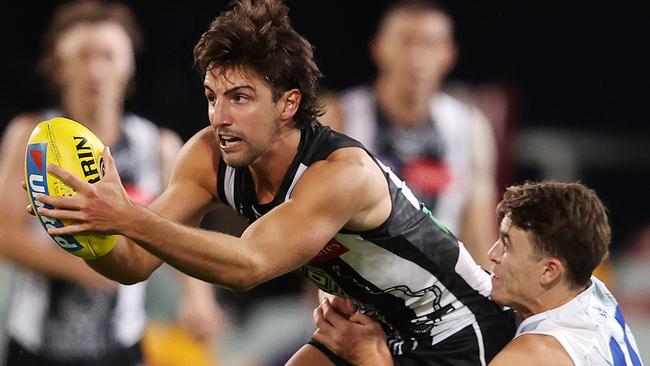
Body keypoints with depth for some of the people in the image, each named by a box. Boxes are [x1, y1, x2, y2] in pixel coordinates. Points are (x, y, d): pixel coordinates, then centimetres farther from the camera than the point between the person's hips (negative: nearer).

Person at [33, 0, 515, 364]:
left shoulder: (343, 173, -35)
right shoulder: (210, 157, -13)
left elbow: (249, 266, -47)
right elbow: (136, 262, -17)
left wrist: (128, 218, -56)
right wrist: (91, 231, -40)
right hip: (368, 324, 7)